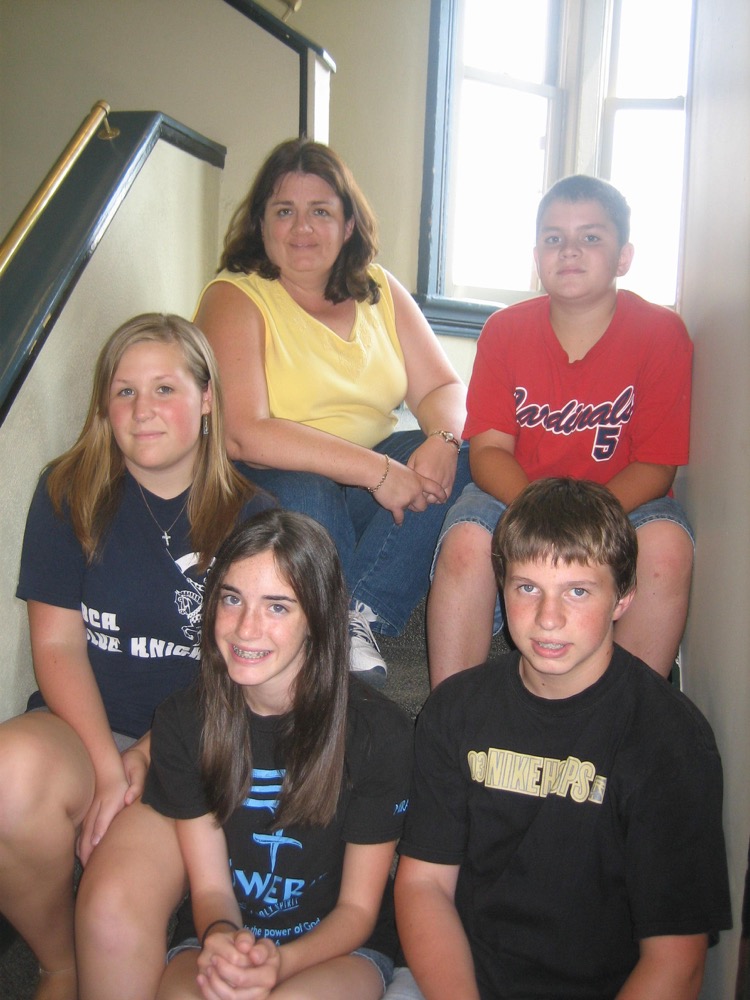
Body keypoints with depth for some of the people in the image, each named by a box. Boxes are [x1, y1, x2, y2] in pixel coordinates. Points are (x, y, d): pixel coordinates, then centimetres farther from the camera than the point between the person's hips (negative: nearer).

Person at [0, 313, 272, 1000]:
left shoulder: (251, 517, 3)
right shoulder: (69, 493, 6)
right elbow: (57, 642, -1)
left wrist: (148, 758, -13)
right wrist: (105, 765, -14)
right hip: (84, 728, 2)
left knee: (122, 905, -29)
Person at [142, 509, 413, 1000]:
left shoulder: (379, 731, -15)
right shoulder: (184, 720, -7)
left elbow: (358, 909, -8)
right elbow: (209, 886, -3)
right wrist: (220, 938, -27)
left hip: (340, 949, -1)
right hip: (222, 937, 1)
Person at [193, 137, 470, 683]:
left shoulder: (380, 290, 10)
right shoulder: (236, 298, -8)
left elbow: (443, 387, 6)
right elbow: (243, 434, -21)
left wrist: (442, 440, -20)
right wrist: (376, 471, -25)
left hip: (372, 472, 5)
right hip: (268, 483, -5)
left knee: (459, 463, -20)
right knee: (306, 495, -37)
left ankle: (360, 619, -22)